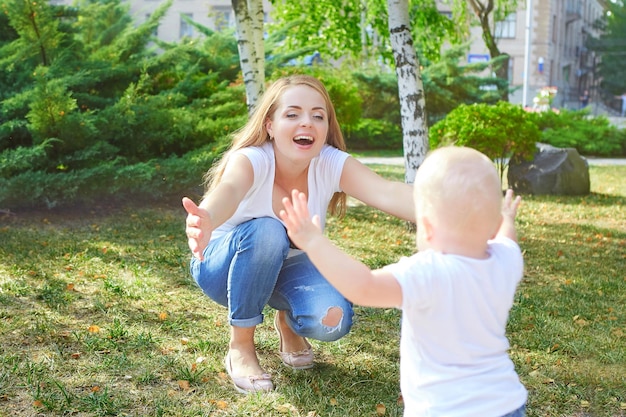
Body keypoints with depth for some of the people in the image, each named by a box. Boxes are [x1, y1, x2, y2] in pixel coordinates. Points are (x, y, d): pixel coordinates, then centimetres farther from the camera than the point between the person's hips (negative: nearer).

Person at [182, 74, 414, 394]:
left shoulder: (332, 164, -22)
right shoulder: (251, 160, -30)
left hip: (286, 266, 2)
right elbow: (229, 190, -53)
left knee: (332, 319, -27)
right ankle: (240, 347, -16)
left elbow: (387, 192, -40)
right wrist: (206, 221, -78)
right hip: (223, 264, -2)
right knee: (266, 231, -36)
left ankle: (287, 321, 10)